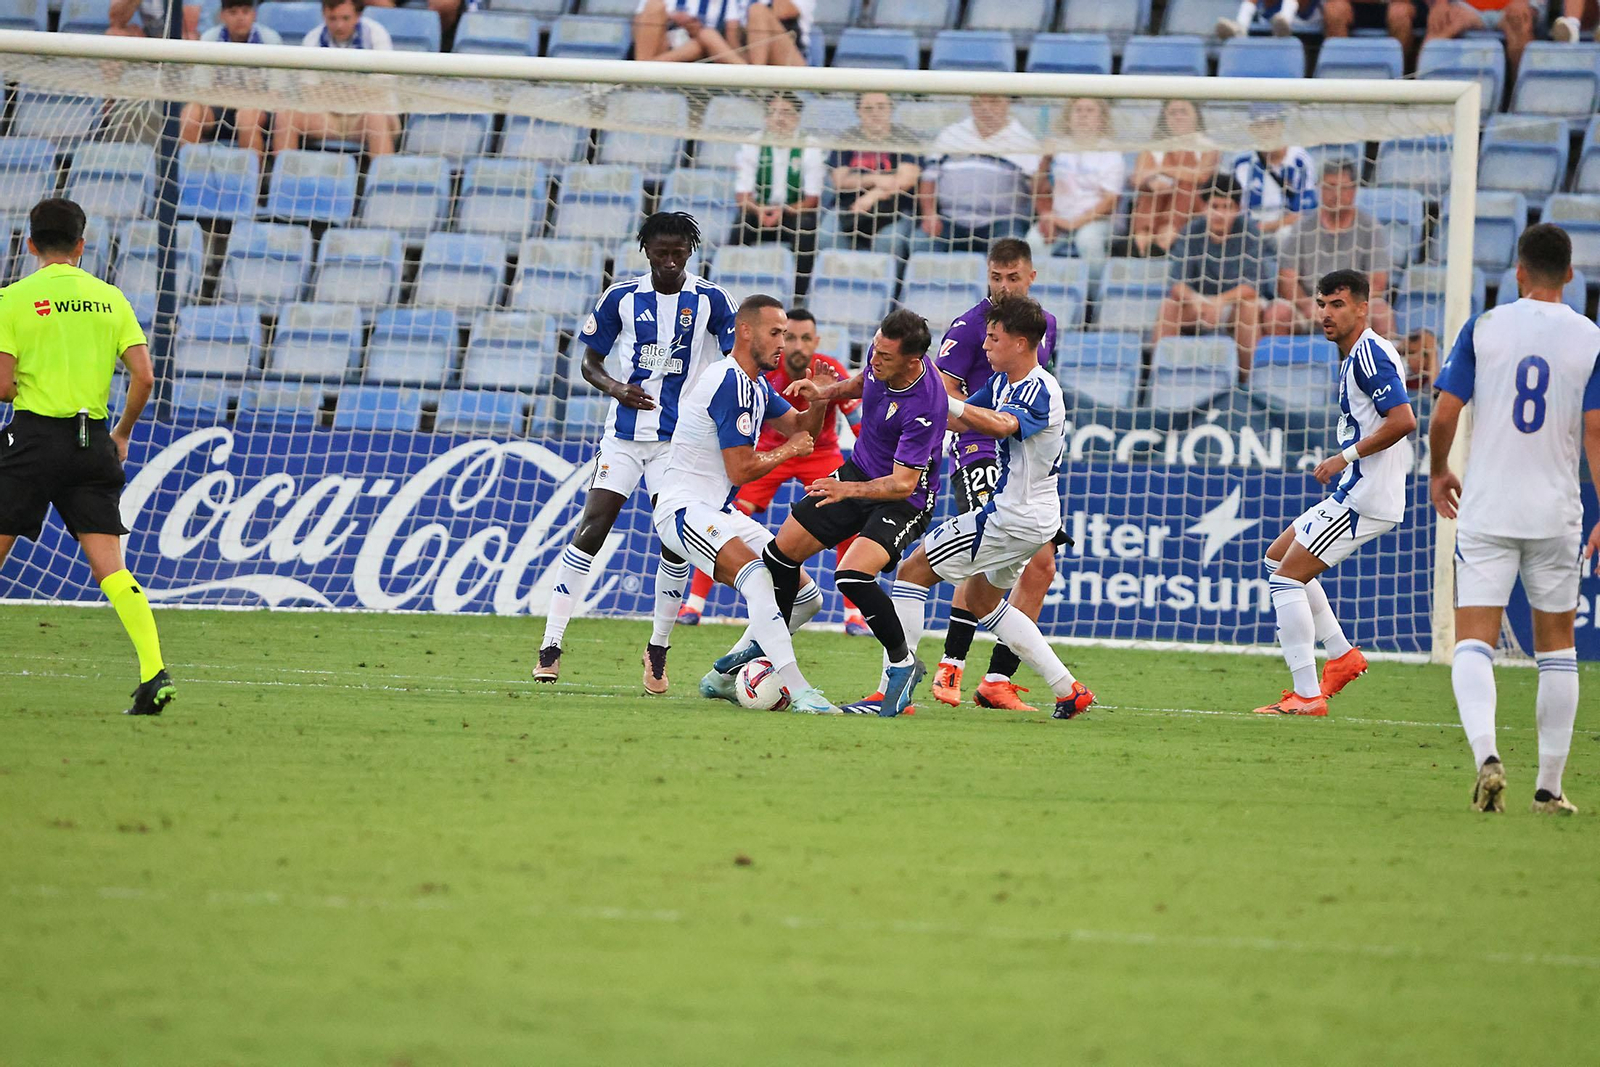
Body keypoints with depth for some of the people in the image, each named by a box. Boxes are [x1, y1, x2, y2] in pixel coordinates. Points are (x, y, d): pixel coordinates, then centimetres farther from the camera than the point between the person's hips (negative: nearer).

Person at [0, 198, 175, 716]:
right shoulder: (110, 298, 7)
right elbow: (143, 377, 2)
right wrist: (122, 434, 17)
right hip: (92, 444, 3)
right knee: (109, 564, -1)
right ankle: (154, 670, -16)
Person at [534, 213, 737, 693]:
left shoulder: (710, 301, -1)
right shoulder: (621, 297, 1)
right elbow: (590, 363, 7)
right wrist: (616, 388, -13)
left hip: (680, 440, 0)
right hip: (624, 436, 0)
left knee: (676, 541, -8)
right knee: (590, 532, -8)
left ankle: (658, 652, 9)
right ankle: (551, 645, -5)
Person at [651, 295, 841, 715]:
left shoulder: (757, 383, 13)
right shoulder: (732, 383, -18)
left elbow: (800, 428, 23)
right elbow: (741, 470, -18)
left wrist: (822, 399, 2)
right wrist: (788, 450, -1)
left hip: (718, 512, 10)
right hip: (684, 508, -10)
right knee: (756, 574, -33)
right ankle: (797, 691, -41)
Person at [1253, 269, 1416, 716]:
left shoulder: (1369, 353, -16)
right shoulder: (1357, 355, 17)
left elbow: (1402, 420, -26)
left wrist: (1346, 457, -20)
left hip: (1363, 497, -11)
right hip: (1354, 492, 11)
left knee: (1287, 579, -10)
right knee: (1277, 557, 23)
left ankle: (1307, 696, -11)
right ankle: (1342, 655, 18)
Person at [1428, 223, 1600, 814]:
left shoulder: (1483, 328, -3)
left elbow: (1443, 415, -4)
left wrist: (1438, 472, 15)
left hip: (1486, 511, -1)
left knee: (1474, 642, -2)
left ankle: (1485, 751, -27)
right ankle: (1549, 785, 14)